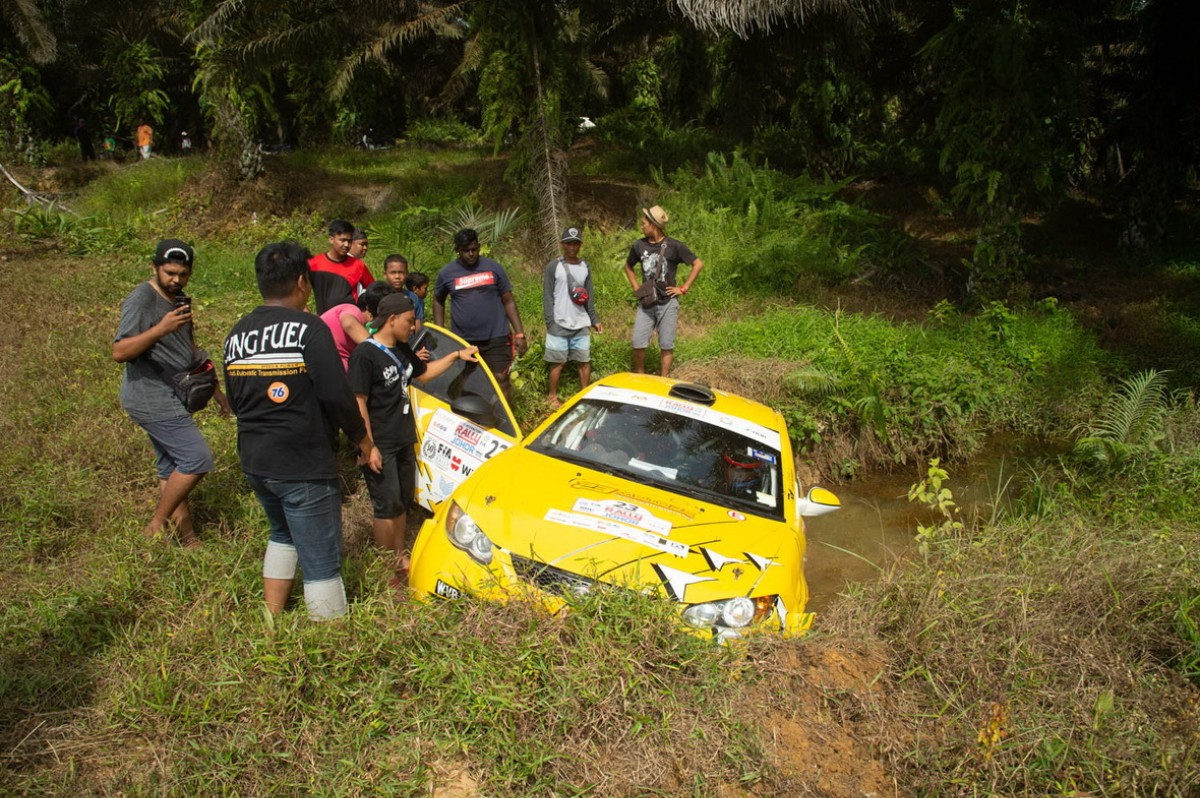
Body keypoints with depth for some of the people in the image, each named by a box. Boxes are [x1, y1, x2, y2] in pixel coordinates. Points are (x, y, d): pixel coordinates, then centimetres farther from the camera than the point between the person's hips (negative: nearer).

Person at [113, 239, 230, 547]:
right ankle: (155, 527, 3)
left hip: (171, 399, 9)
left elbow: (190, 348, 23)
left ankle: (187, 537, 18)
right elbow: (119, 352, -23)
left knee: (172, 468, 12)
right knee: (197, 459, -11)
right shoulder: (141, 300, -15)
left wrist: (214, 388, 23)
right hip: (152, 400, -9)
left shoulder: (180, 300, 12)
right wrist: (161, 329, -36)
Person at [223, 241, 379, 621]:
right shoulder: (308, 327, -14)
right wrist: (364, 441, -5)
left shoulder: (236, 335, 8)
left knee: (283, 535, 29)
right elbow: (336, 395, -19)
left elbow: (235, 402, 14)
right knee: (321, 563, 1)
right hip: (304, 467, -7)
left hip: (253, 463, 8)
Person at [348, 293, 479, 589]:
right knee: (387, 507, -1)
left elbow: (423, 373, 27)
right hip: (380, 446, -8)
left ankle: (400, 558, 31)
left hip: (404, 441, 8)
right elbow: (358, 403, -19)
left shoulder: (402, 350, 9)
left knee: (403, 502, 16)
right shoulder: (365, 354, -17)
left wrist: (456, 355, 20)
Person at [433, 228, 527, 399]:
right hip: (462, 340, 1)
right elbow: (438, 301, 17)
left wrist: (519, 334, -1)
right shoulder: (447, 273, 2)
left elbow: (508, 301, 4)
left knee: (501, 380, -6)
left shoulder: (493, 268, 1)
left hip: (496, 337, -1)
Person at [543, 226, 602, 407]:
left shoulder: (585, 267, 10)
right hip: (559, 325, -4)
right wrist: (550, 322, -11)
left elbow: (589, 295, 13)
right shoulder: (553, 266, -3)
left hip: (581, 325, 4)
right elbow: (547, 296, -5)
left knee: (585, 361, 6)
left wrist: (594, 319, 9)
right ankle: (553, 397, 13)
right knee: (557, 363, 2)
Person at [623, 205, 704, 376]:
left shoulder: (674, 246, -8)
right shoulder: (639, 245, 2)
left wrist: (683, 288, -7)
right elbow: (628, 266, 21)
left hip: (668, 303, -3)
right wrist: (635, 287, 8)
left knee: (666, 345, 4)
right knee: (638, 343, -3)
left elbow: (698, 264, -4)